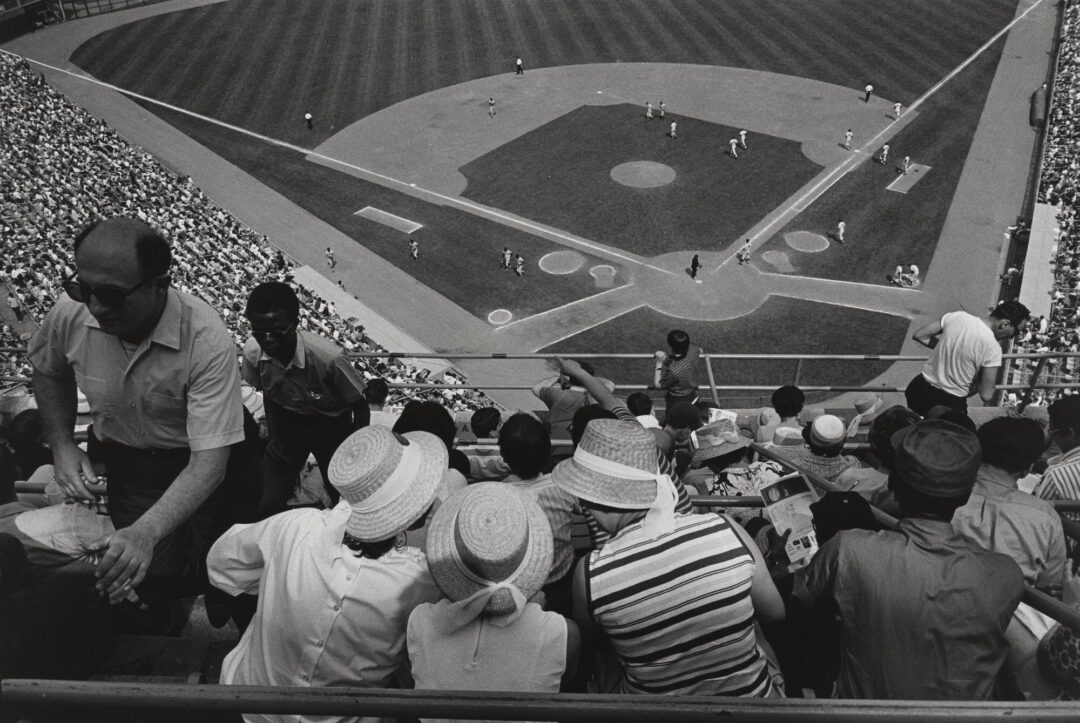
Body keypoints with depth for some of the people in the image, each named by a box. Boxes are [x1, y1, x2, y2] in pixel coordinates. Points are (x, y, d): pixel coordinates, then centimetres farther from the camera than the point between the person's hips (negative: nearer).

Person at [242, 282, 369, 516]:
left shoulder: (328, 357, -35)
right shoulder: (253, 352, -23)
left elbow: (360, 407, -19)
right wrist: (274, 433, 5)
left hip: (331, 425, -3)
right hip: (287, 425, 3)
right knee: (264, 506, 2)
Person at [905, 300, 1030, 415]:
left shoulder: (957, 316, -8)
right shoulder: (992, 348, -21)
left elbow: (919, 335, 2)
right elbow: (986, 396, -18)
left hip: (919, 388, 5)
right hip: (950, 402, -5)